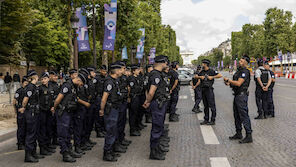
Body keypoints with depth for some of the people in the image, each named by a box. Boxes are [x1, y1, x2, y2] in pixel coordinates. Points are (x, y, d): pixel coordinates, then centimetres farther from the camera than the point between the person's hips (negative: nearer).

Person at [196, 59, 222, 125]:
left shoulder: (211, 71, -7)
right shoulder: (202, 72, 12)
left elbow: (220, 75, -13)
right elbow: (196, 76, 21)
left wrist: (212, 77, -16)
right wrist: (200, 77, 2)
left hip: (209, 90, -7)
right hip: (203, 90, 7)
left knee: (212, 105, -4)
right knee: (205, 106, 12)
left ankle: (213, 120, 1)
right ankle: (206, 120, 19)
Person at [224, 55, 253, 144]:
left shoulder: (245, 71, -13)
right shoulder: (239, 71, 18)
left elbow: (238, 83, -23)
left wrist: (228, 80, -11)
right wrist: (229, 83, 4)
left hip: (242, 95, -10)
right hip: (237, 95, 10)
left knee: (244, 116, -9)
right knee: (237, 116, 15)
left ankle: (249, 136, -5)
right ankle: (238, 134, 25)